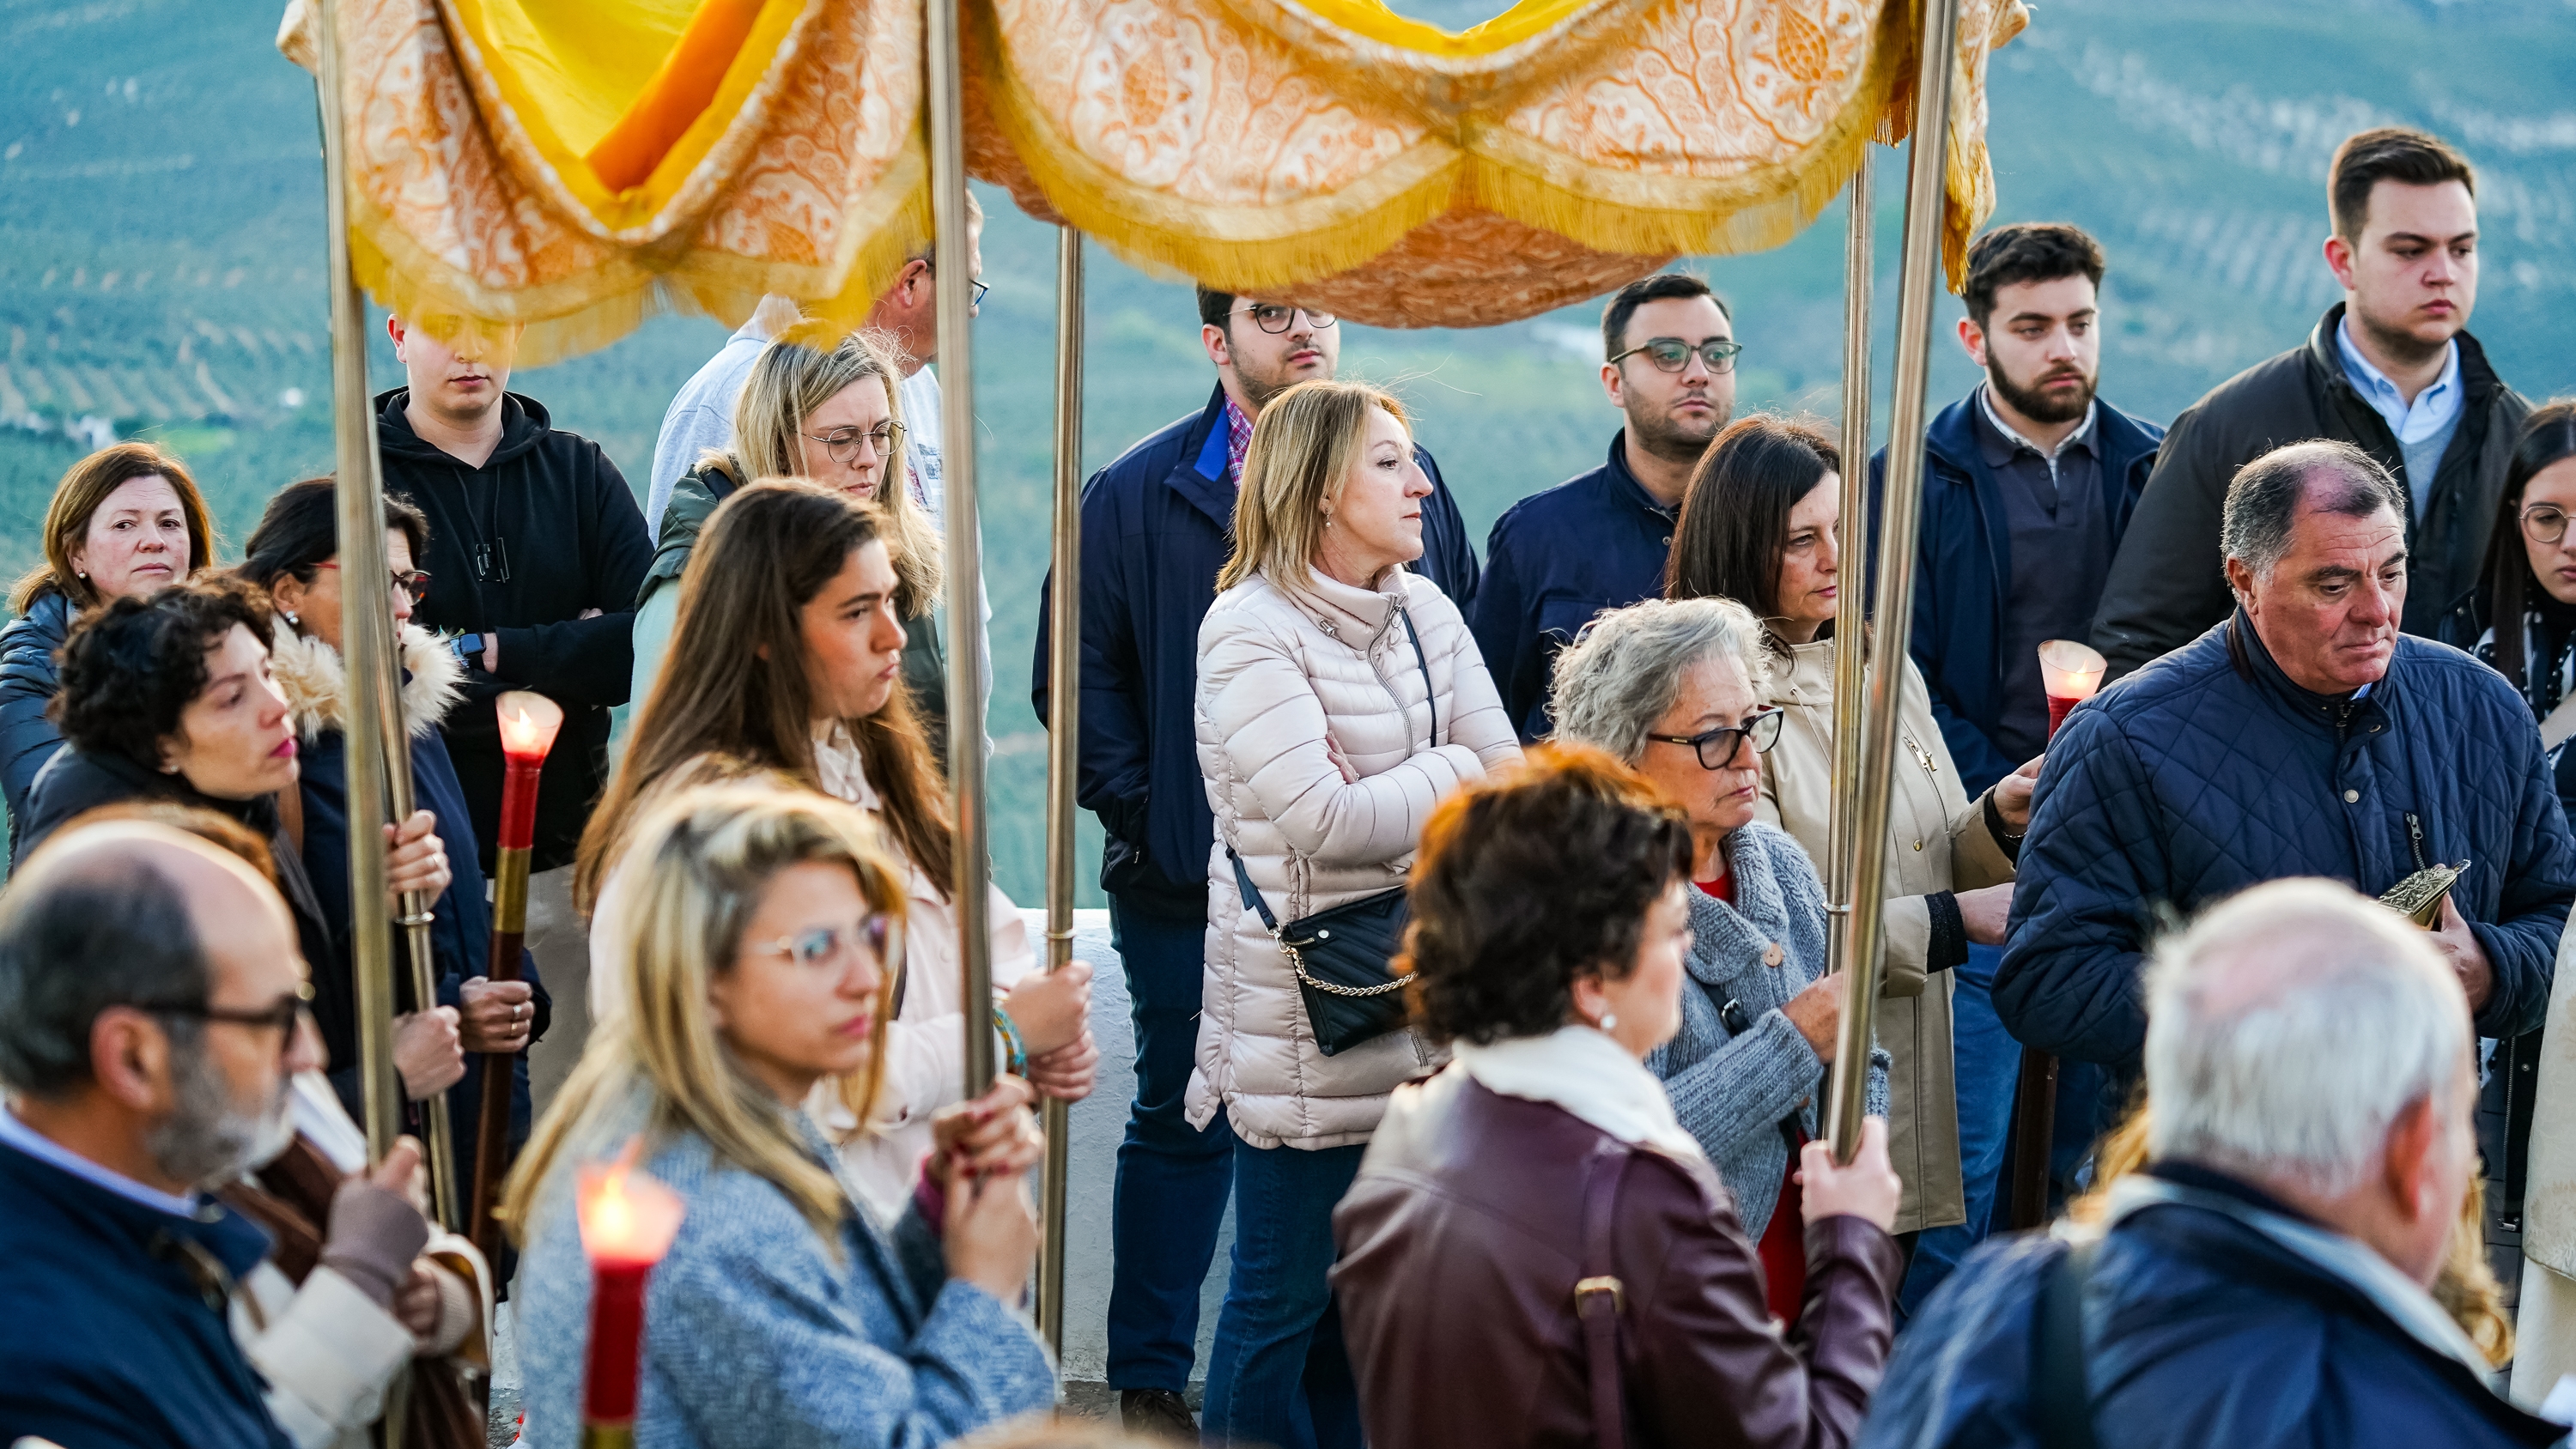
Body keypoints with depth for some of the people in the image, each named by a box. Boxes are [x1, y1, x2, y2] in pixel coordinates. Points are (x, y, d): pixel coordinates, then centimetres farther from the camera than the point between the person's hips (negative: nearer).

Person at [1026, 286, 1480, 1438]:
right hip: (1196, 881, -2)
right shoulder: (1135, 498, 0)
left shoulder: (1407, 477, 7)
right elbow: (1079, 677, 2)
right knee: (1184, 1126, 5)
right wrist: (1144, 819, -5)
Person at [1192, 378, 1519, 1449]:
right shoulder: (1250, 633, -13)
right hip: (1304, 1013, -7)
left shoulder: (1425, 614, 9)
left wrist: (1383, 797, -15)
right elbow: (1328, 820, -21)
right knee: (1286, 1295, 1)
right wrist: (1445, 772, -6)